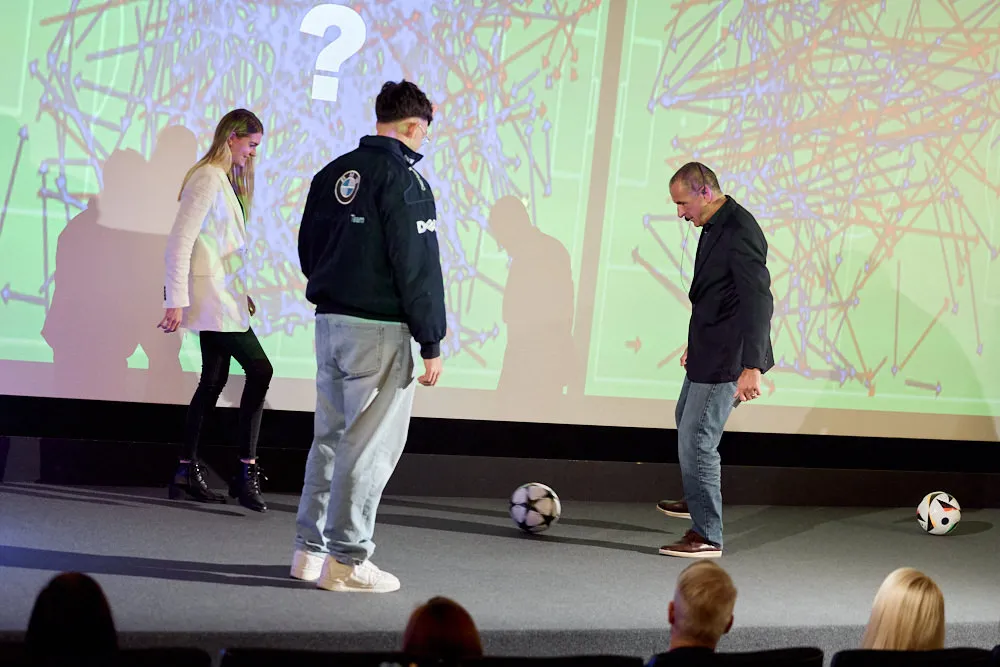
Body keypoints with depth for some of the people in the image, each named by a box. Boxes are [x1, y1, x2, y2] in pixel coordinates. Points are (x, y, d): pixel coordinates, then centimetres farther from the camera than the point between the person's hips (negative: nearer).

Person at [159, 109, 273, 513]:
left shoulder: (226, 180, 16)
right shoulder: (208, 179, -13)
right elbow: (179, 241, -17)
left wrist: (241, 292, 16)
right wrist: (176, 300, -20)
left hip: (222, 294, 10)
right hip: (210, 295, -10)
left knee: (214, 380, 11)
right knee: (259, 370, -11)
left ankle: (188, 472, 16)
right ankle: (247, 472, -10)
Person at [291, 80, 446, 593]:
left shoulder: (331, 174, 11)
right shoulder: (404, 180, -13)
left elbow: (307, 250, 17)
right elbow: (418, 267, -15)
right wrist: (431, 343, -11)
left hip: (329, 320, 8)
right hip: (381, 329, -8)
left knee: (330, 436, 15)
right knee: (370, 445, -2)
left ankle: (311, 548, 19)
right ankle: (347, 560, 1)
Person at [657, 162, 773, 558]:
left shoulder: (739, 234, -24)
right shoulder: (715, 226, 7)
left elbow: (758, 301, -29)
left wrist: (751, 367, -32)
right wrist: (697, 341, 28)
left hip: (726, 359, -11)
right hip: (708, 351, 11)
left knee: (696, 441, -7)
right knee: (686, 420, 28)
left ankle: (707, 536, 3)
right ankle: (697, 500, 48)